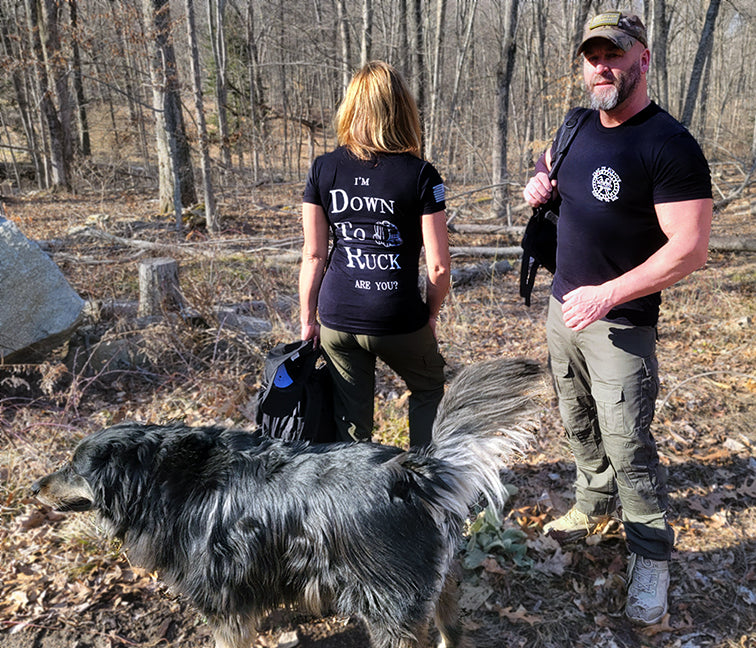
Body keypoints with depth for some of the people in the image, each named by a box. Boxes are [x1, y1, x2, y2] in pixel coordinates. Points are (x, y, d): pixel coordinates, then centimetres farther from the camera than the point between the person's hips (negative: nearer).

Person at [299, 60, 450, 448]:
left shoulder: (323, 170, -1)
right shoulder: (420, 175, -8)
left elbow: (313, 256, 2)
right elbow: (438, 264, -8)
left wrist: (308, 319, 12)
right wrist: (430, 315, 9)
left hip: (337, 318, 3)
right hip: (399, 321, -2)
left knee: (351, 421, 17)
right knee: (429, 390, 25)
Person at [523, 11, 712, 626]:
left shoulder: (670, 146, -18)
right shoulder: (578, 128, 5)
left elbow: (691, 247, -22)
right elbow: (548, 162, 27)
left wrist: (607, 294, -24)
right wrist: (540, 178, 2)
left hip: (621, 325, -7)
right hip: (562, 308, 7)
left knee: (628, 447, 0)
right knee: (579, 426, 21)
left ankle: (651, 558, 19)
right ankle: (595, 504, 44)